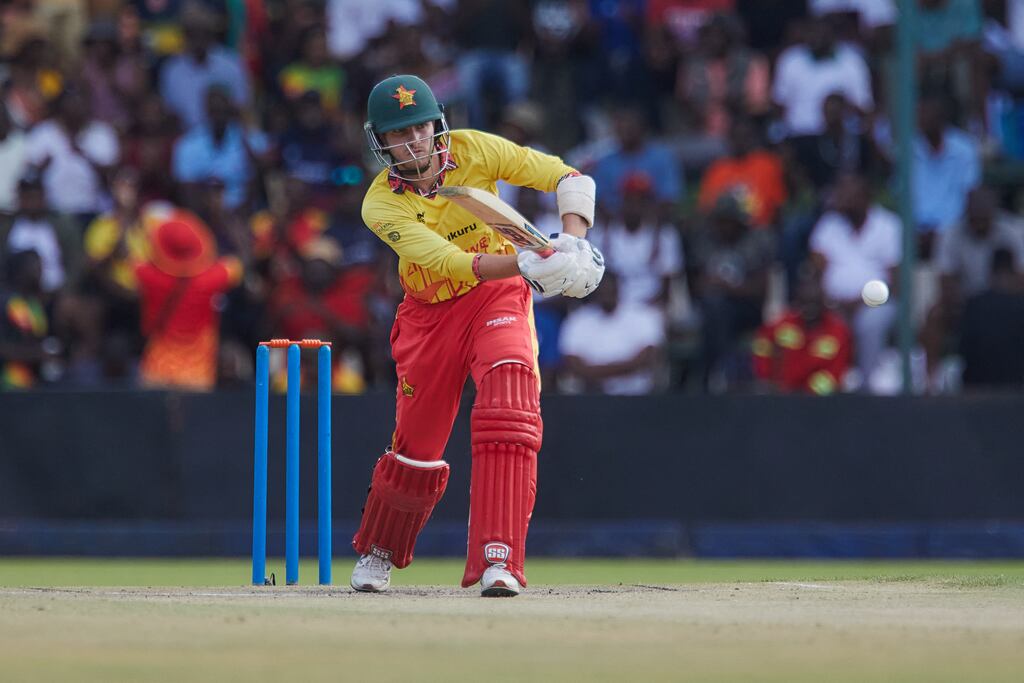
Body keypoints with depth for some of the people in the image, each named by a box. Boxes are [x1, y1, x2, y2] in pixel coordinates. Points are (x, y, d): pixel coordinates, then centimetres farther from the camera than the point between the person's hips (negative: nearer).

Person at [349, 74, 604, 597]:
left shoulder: (472, 150, -14)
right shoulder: (381, 205, -19)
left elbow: (570, 179, -14)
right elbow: (450, 262, -32)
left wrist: (572, 243, -32)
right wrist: (526, 263, -45)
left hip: (497, 298, 0)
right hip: (430, 314, 0)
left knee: (508, 414, -24)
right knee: (416, 448, 6)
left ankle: (498, 560, -27)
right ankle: (378, 551, 36)